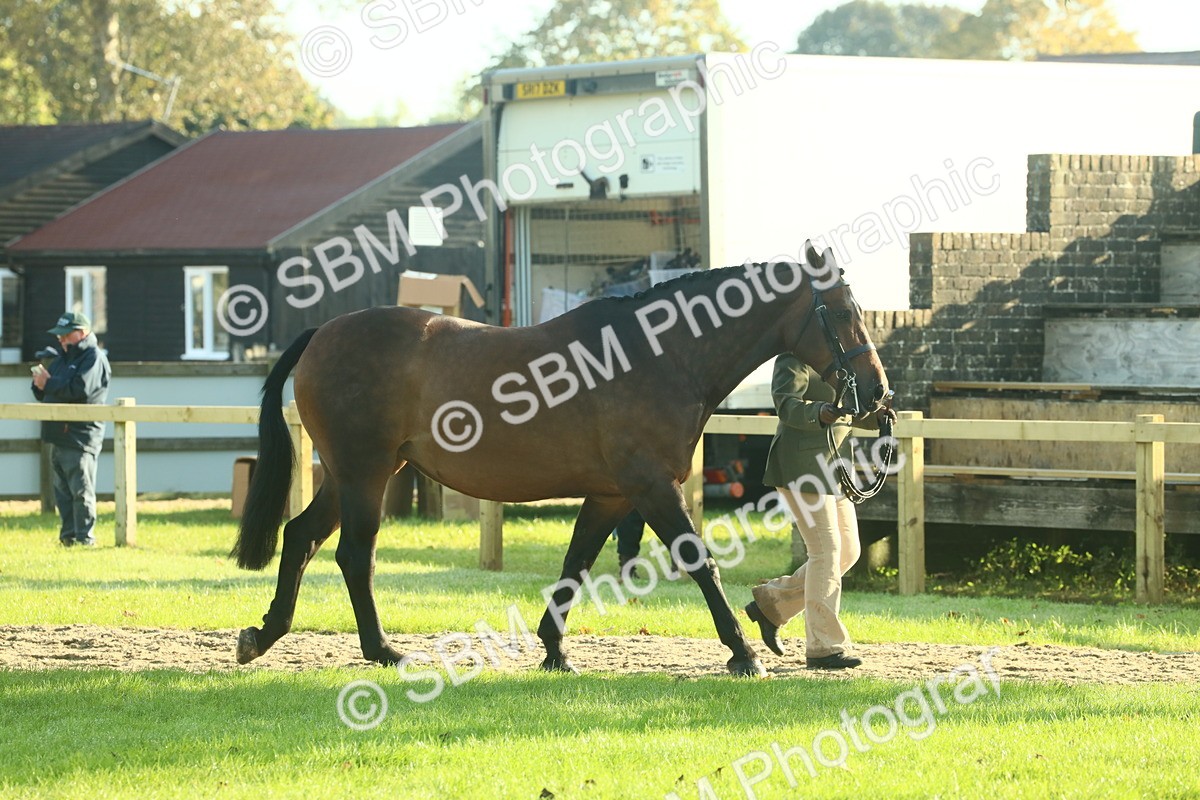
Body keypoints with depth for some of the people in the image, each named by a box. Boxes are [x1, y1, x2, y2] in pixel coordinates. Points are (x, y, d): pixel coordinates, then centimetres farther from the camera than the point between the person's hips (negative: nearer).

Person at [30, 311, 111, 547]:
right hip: (59, 436, 9)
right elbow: (45, 394, 21)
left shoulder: (93, 358, -6)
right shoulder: (63, 358, 21)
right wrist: (40, 384, -1)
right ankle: (68, 536, 16)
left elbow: (80, 389, -22)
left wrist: (48, 384, -16)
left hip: (80, 437, -9)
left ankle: (85, 537, -6)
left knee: (81, 490, -8)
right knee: (62, 491, 10)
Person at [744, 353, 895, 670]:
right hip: (803, 463, -10)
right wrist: (820, 413, -39)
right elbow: (785, 403, -21)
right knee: (826, 550, -9)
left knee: (848, 551, 9)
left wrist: (875, 417, 7)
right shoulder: (795, 358, -9)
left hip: (834, 465, 10)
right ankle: (823, 646, -3)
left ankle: (771, 603, 21)